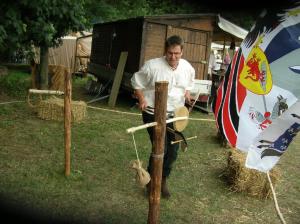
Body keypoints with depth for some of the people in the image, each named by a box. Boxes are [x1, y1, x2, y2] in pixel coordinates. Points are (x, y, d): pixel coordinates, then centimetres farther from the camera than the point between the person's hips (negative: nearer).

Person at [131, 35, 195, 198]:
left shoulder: (188, 68, -1)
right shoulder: (152, 65, -16)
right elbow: (136, 82, -3)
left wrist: (187, 93, 0)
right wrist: (142, 99, -13)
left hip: (175, 114, 5)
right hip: (154, 114, -5)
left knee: (173, 151, 9)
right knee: (160, 149, -11)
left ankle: (163, 181, 32)